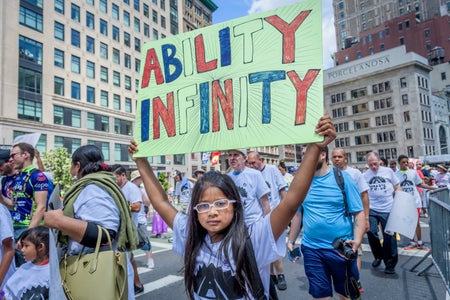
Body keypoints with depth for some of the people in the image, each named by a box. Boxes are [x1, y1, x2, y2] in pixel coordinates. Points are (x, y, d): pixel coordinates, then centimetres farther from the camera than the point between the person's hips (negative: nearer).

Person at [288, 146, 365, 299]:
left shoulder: (342, 177, -7)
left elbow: (359, 212, -6)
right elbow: (297, 213, 10)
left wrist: (357, 239, -20)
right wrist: (291, 241, 9)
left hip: (341, 248, -2)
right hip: (311, 249, 2)